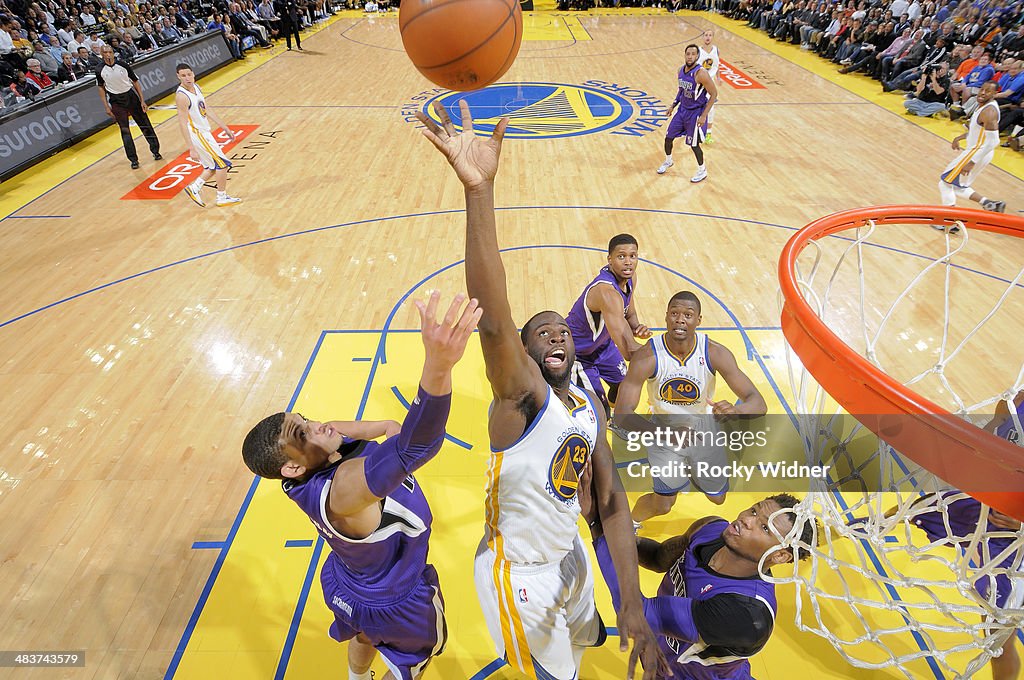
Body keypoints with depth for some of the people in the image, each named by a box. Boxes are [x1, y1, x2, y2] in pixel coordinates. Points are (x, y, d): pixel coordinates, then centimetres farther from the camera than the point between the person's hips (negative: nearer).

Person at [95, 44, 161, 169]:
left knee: (145, 125, 4)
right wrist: (106, 107, 0)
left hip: (131, 96, 0)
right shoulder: (100, 71, -5)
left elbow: (135, 82, 1)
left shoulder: (123, 65, -6)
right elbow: (101, 88, 5)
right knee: (125, 131, 1)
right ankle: (133, 159, 5)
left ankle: (155, 151, 20)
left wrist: (142, 101, -4)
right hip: (116, 101, 0)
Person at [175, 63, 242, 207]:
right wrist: (192, 149, -28)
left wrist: (225, 128, 13)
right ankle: (222, 198, 9)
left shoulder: (196, 87, 4)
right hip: (197, 134, -9)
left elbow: (207, 110, 14)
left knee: (213, 167, 17)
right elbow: (183, 124, -24)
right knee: (222, 163, -3)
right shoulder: (181, 96, -23)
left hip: (205, 132, 9)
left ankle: (193, 189, 27)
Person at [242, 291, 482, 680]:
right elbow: (411, 451, -68)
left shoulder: (321, 460, -21)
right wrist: (439, 365, -83)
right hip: (394, 602, -8)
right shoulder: (339, 492, -47)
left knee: (365, 635, 39)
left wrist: (382, 427, -7)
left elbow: (331, 431, 5)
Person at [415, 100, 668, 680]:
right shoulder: (520, 395, -25)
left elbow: (611, 501, -4)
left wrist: (633, 604, -10)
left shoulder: (589, 407, -5)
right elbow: (492, 317, -45)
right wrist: (479, 189, -56)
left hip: (570, 554, 6)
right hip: (519, 573, -6)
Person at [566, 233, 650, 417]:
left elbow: (630, 314, 6)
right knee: (599, 411, -11)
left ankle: (614, 418, 55)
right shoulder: (606, 291, -40)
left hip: (602, 342, 9)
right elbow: (628, 350, -45)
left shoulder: (629, 277, -10)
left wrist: (637, 328, -18)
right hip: (577, 353, -9)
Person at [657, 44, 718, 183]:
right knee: (668, 137, 10)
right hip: (682, 109, 7)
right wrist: (673, 105, 13)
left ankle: (702, 171, 19)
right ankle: (668, 161, 37)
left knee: (693, 144, -1)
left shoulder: (701, 73, -23)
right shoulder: (681, 70, 0)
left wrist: (704, 115, -23)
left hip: (696, 113, -7)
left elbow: (714, 94, -19)